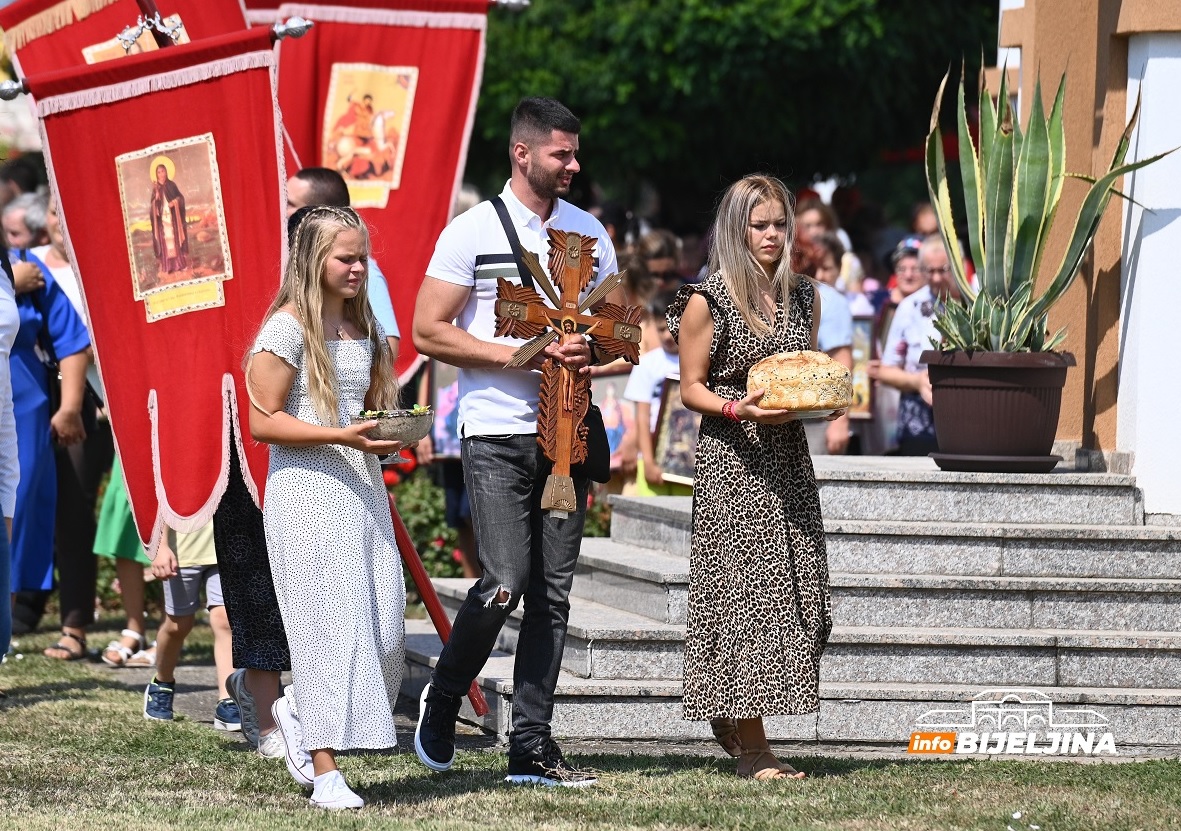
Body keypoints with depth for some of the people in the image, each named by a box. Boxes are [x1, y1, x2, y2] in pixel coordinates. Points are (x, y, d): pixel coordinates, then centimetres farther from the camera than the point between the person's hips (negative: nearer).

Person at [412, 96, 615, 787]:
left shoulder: (590, 232, 12)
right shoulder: (472, 231, -4)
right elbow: (429, 331, -7)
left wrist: (591, 351, -6)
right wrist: (522, 355, -15)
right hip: (497, 436, -5)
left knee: (552, 593, 3)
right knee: (504, 584, -13)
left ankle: (532, 747, 6)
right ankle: (442, 701, 11)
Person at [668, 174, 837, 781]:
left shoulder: (802, 297, 12)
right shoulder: (707, 301, -5)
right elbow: (691, 388, -3)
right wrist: (738, 409, -20)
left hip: (789, 460, 6)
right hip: (732, 462, -6)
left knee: (797, 595, 1)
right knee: (743, 593, -8)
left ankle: (729, 715, 20)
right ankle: (753, 749, -6)